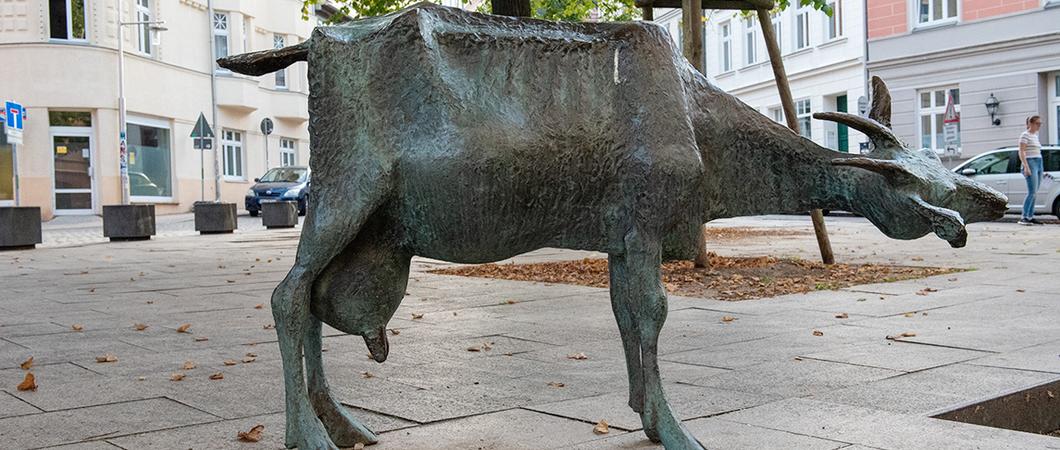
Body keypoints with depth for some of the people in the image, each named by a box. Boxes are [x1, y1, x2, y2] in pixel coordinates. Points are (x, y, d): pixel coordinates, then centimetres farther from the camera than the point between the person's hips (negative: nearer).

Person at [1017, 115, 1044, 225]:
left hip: (1039, 164, 9)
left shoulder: (1036, 136, 19)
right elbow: (1021, 152, -13)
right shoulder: (1025, 135, -6)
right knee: (1032, 192, -17)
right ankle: (1023, 218, -20)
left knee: (1034, 193, 5)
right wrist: (1026, 167, -21)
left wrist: (1040, 168, 21)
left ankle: (1030, 217, 7)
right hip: (1030, 163, -9)